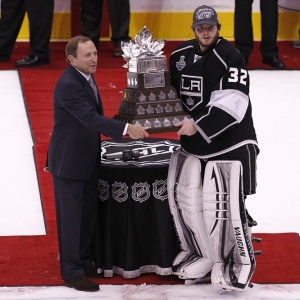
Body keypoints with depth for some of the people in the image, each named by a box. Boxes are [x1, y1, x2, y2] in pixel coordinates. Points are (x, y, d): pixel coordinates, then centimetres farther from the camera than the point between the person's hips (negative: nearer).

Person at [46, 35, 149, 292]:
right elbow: (90, 118, -33)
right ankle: (72, 271, 8)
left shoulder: (86, 78, 5)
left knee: (89, 211, 17)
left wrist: (121, 128, 3)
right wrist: (126, 129, -39)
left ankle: (84, 260, 30)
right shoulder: (68, 85, -25)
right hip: (69, 161, -9)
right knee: (71, 215, 0)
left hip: (87, 159, 9)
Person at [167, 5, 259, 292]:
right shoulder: (180, 55, 7)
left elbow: (232, 103, -23)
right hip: (193, 141, 7)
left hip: (229, 143, -7)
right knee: (185, 197, 8)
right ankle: (201, 254, 25)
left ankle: (238, 262, 7)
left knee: (224, 205, -9)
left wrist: (198, 125, -26)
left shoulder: (230, 57, -14)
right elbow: (172, 92, 23)